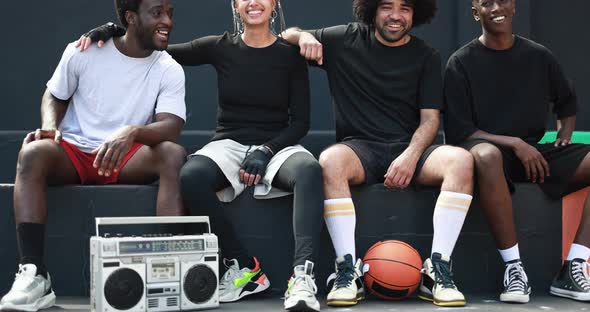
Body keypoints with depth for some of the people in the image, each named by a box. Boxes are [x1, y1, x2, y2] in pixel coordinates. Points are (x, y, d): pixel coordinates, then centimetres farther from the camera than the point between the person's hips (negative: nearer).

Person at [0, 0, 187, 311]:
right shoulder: (83, 52, -2)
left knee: (174, 155, -30)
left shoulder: (170, 70, -3)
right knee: (33, 152, -33)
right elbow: (54, 96, 11)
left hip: (128, 159, 0)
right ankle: (33, 275, -36)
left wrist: (132, 132, -37)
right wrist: (50, 127, -12)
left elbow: (171, 125, -16)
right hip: (72, 154, 0)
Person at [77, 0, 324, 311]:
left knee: (309, 169, -37)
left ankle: (302, 276, -46)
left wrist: (264, 151, -14)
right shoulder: (220, 47, 6)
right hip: (229, 144, 1)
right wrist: (114, 30, -4)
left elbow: (300, 122, 2)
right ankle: (244, 267, -23)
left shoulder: (290, 54, 3)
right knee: (190, 177, -34)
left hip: (277, 146, -1)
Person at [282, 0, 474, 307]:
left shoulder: (426, 57, 10)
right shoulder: (345, 40, 9)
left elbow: (430, 118, 4)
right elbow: (285, 35, 17)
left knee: (461, 160, -29)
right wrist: (303, 36, -8)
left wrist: (411, 156, -16)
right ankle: (348, 271, -32)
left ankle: (437, 270, -29)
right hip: (359, 147, -1)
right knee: (330, 161, -36)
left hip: (409, 148, 1)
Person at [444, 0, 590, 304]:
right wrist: (515, 143, -15)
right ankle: (513, 267, -31)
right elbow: (458, 132, -7)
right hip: (489, 147, -4)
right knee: (486, 155, -40)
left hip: (534, 151, 4)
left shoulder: (539, 56, 9)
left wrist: (564, 135, 7)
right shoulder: (462, 62, -1)